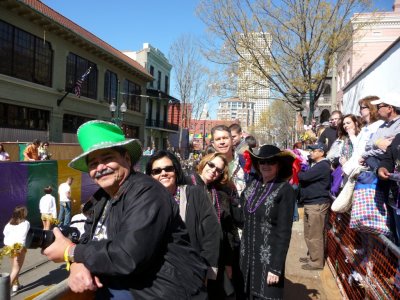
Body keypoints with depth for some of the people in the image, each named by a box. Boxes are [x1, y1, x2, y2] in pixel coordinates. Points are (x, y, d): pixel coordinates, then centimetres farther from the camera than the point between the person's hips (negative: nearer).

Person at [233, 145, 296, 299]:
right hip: (247, 255, 5)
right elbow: (241, 218, 8)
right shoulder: (251, 186, 5)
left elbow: (284, 232, -12)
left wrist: (276, 267, -14)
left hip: (269, 258, -5)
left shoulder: (285, 190, -11)